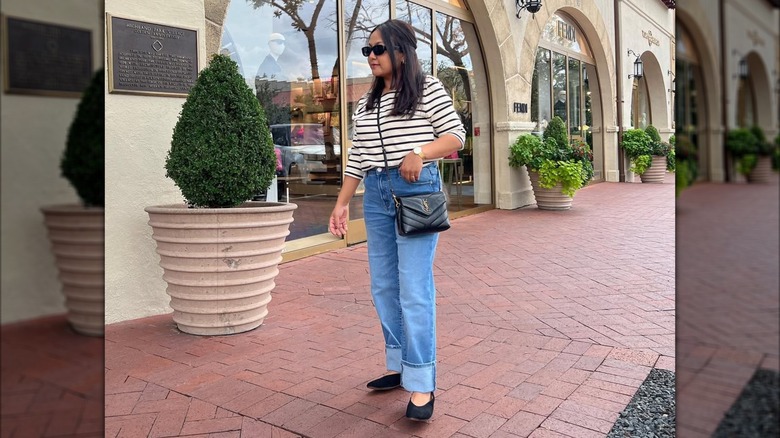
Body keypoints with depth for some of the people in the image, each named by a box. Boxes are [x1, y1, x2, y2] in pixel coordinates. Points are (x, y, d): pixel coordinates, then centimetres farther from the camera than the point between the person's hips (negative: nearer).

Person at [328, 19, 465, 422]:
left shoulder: (428, 89, 0)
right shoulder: (364, 105, 16)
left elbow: (456, 135, -2)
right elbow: (356, 158, 15)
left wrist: (420, 152, -19)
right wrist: (341, 203, 9)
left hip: (417, 190, -6)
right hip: (376, 194, 7)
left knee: (414, 289, -10)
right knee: (383, 287, 8)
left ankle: (422, 384, -2)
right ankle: (400, 367, 22)